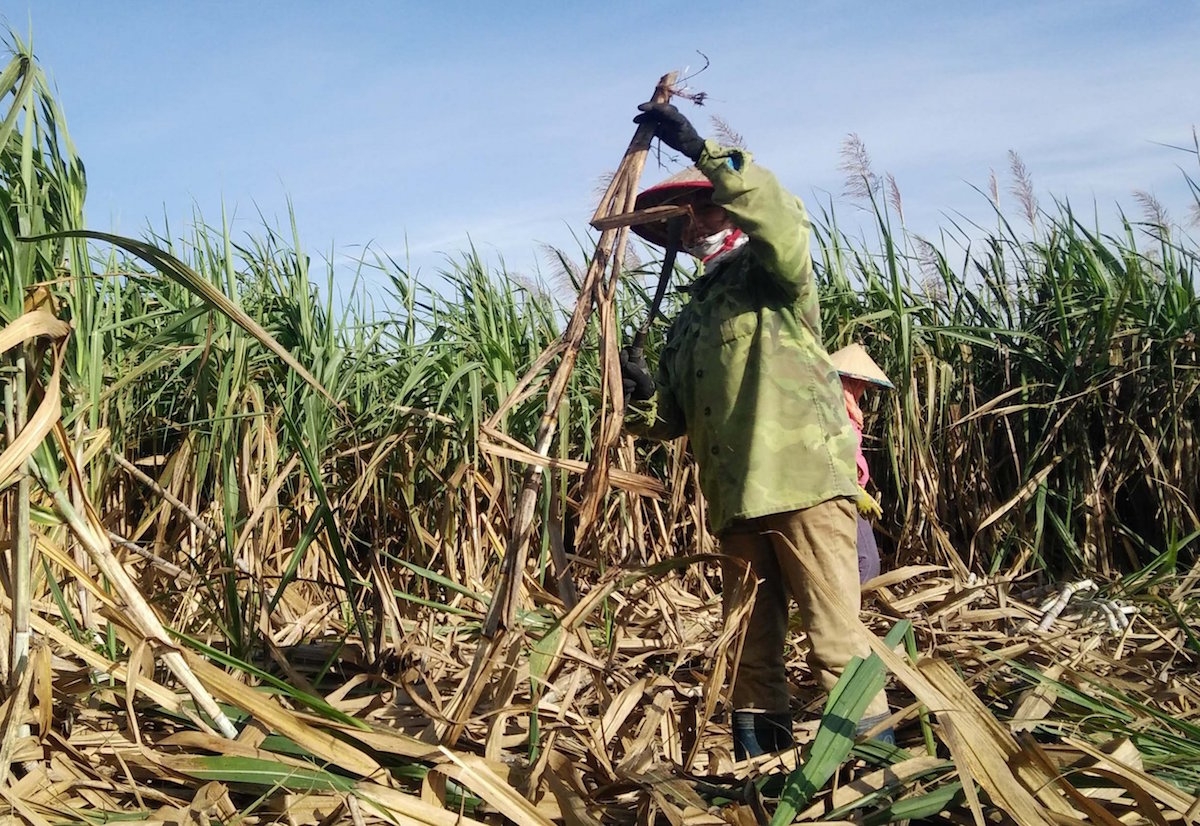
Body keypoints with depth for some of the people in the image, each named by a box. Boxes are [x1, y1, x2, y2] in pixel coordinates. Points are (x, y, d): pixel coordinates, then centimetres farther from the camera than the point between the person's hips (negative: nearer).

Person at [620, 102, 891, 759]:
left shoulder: (771, 275, 6)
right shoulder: (690, 318, 24)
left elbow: (780, 218, -18)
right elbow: (672, 418, 19)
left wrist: (703, 153, -23)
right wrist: (640, 395, -3)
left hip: (804, 483, -7)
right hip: (737, 500, 7)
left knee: (835, 640, -9)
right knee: (750, 651, 9)